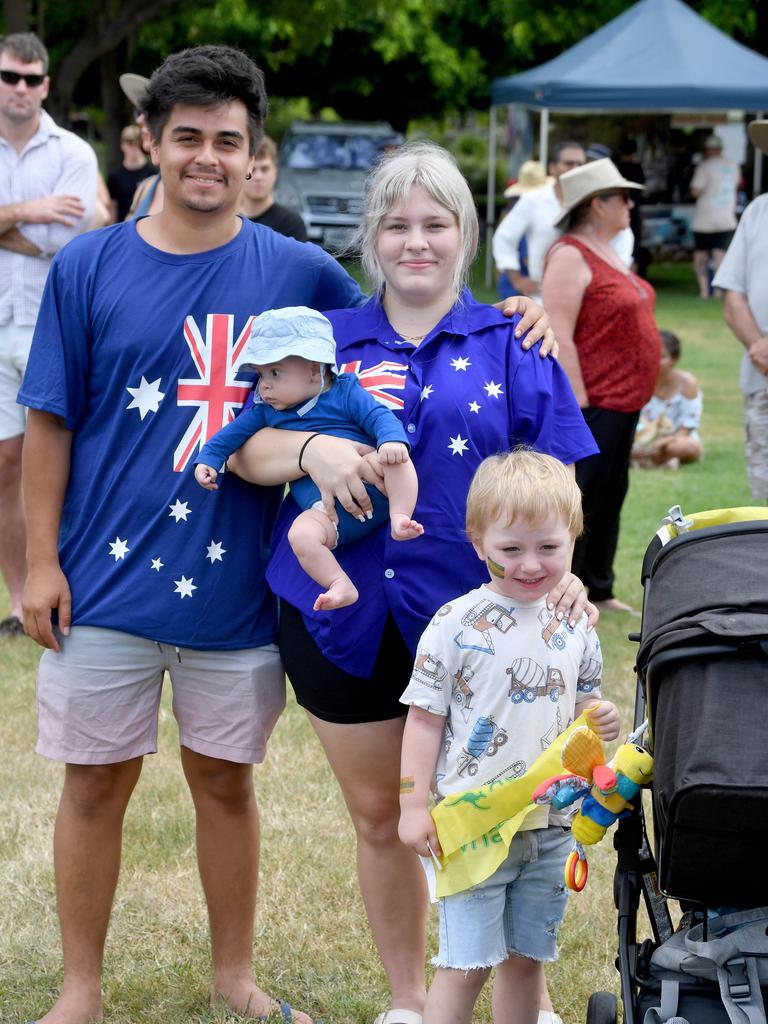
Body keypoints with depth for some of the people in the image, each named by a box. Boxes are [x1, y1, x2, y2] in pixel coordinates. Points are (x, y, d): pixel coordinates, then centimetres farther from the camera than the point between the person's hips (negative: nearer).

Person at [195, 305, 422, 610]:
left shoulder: (345, 393, 6)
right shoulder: (266, 411, 18)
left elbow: (380, 417, -5)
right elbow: (234, 433, 25)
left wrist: (392, 440, -25)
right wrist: (208, 459, 12)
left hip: (374, 486, -2)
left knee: (395, 458, -30)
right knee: (301, 534, -29)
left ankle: (399, 519, -29)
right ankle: (340, 586, -24)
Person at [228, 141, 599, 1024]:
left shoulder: (513, 346, 5)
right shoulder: (325, 340, 9)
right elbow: (246, 452, 0)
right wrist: (312, 449, -22)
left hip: (469, 617, -2)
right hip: (342, 618, 2)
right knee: (379, 817, 13)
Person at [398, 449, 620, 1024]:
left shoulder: (576, 627, 4)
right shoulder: (457, 625, -10)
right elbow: (425, 718, -6)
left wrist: (599, 721, -6)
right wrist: (414, 804, -9)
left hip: (551, 825, 4)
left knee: (527, 958, 14)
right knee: (466, 964, -4)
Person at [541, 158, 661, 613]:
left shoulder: (608, 253, 15)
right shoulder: (571, 257, -14)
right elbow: (558, 337, -20)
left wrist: (634, 397, 19)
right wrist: (580, 404, -22)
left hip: (624, 401, 10)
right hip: (593, 404, -10)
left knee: (610, 499, 15)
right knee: (579, 502, -4)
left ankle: (599, 590, 24)